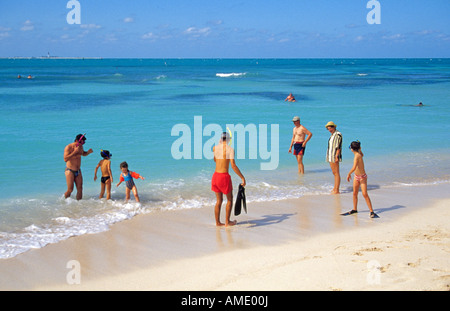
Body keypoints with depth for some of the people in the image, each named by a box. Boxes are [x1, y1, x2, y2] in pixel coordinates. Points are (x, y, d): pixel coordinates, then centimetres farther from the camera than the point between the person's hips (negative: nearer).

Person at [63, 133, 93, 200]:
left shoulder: (80, 147, 3)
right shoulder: (68, 147, -16)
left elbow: (83, 154, 24)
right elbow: (65, 159, -27)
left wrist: (88, 152, 2)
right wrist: (74, 152, -30)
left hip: (78, 171, 6)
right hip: (70, 171, -6)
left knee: (80, 189, 0)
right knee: (70, 190, -6)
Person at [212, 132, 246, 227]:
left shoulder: (215, 148, 3)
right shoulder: (230, 149, -11)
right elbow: (233, 165, -18)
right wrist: (243, 177, -14)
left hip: (215, 176, 5)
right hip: (224, 176, -5)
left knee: (219, 200, 17)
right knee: (229, 199, 16)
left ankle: (217, 222, 18)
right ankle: (227, 221, 18)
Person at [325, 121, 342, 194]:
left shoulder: (338, 134, -13)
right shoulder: (332, 135, 17)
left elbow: (338, 146, -18)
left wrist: (336, 156, -23)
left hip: (335, 156, -10)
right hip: (331, 156, 10)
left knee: (336, 173, -8)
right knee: (334, 173, 13)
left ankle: (337, 191, -8)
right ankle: (335, 189, 19)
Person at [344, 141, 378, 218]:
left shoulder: (357, 156, -25)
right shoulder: (359, 154, 1)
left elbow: (354, 168, -36)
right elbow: (362, 154, 29)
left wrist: (349, 174, -22)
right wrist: (359, 149, 20)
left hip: (362, 177, -9)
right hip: (356, 177, 9)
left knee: (365, 194, -12)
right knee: (355, 193, 14)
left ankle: (372, 212, -10)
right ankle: (354, 209, 27)